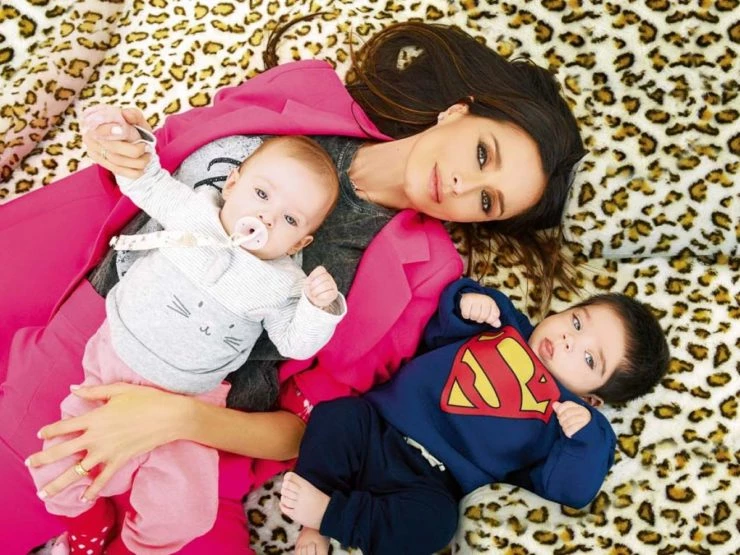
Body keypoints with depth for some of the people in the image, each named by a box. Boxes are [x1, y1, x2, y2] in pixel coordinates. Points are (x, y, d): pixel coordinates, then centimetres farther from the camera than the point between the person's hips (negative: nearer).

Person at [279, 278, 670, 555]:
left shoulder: (568, 416, 4)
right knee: (334, 417, -23)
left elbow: (570, 489, -5)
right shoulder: (508, 327, 16)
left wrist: (587, 436, -21)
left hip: (428, 480, -3)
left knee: (434, 520, -32)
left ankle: (326, 513, -17)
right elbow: (438, 331, 20)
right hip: (376, 424, 4)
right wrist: (465, 303, 0)